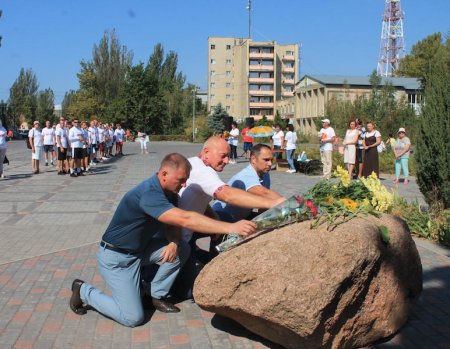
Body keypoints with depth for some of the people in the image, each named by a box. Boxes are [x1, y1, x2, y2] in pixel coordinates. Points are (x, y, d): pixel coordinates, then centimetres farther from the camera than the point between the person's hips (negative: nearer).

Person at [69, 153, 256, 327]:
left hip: (140, 248, 9)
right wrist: (230, 228, -47)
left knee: (182, 249, -7)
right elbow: (185, 219, -43)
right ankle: (84, 291, 10)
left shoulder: (169, 192, -3)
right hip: (116, 257, -9)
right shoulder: (149, 194, -32)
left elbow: (173, 225, 3)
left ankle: (157, 296, 10)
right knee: (132, 317, -11)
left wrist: (174, 242, -21)